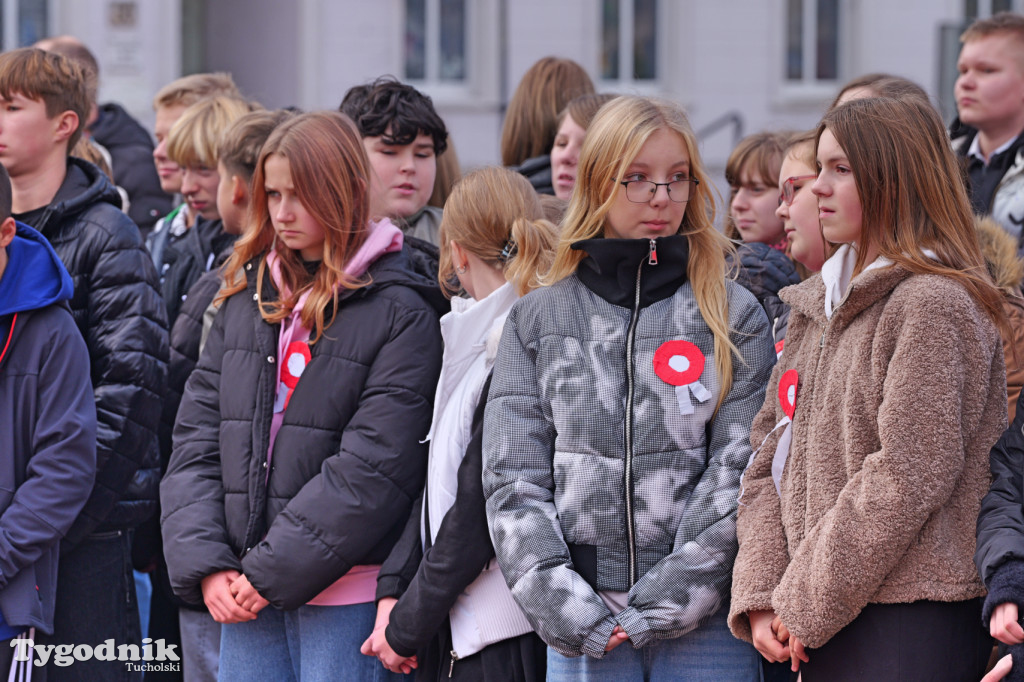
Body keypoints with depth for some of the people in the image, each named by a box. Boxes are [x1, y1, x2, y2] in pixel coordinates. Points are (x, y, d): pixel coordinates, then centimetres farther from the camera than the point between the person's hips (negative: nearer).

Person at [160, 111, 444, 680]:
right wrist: (205, 564, -4)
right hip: (242, 591, 5)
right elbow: (197, 437, 9)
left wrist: (273, 570, -14)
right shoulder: (245, 298, 13)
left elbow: (372, 467, -12)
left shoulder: (401, 312, -5)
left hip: (343, 592, -5)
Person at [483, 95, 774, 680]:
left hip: (705, 623, -1)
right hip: (580, 630, 1)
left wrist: (663, 605, -12)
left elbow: (738, 469, -3)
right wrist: (564, 606, -9)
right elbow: (514, 481, 4)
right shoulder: (537, 322, 9)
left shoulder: (734, 316, 5)